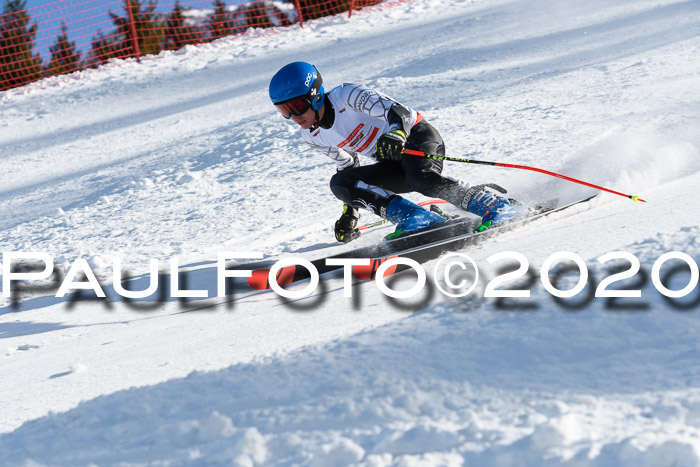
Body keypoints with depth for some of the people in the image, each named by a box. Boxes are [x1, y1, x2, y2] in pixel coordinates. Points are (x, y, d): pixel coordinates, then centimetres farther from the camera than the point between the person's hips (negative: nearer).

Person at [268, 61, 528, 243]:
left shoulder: (348, 96, -18)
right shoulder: (311, 136, 4)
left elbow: (398, 111, -29)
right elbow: (349, 165, 19)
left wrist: (396, 134, -51)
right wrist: (351, 210, 15)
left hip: (417, 136, -7)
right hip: (395, 165, 7)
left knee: (421, 180, -38)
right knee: (339, 183, -16)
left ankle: (491, 203, -21)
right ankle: (414, 218, -26)